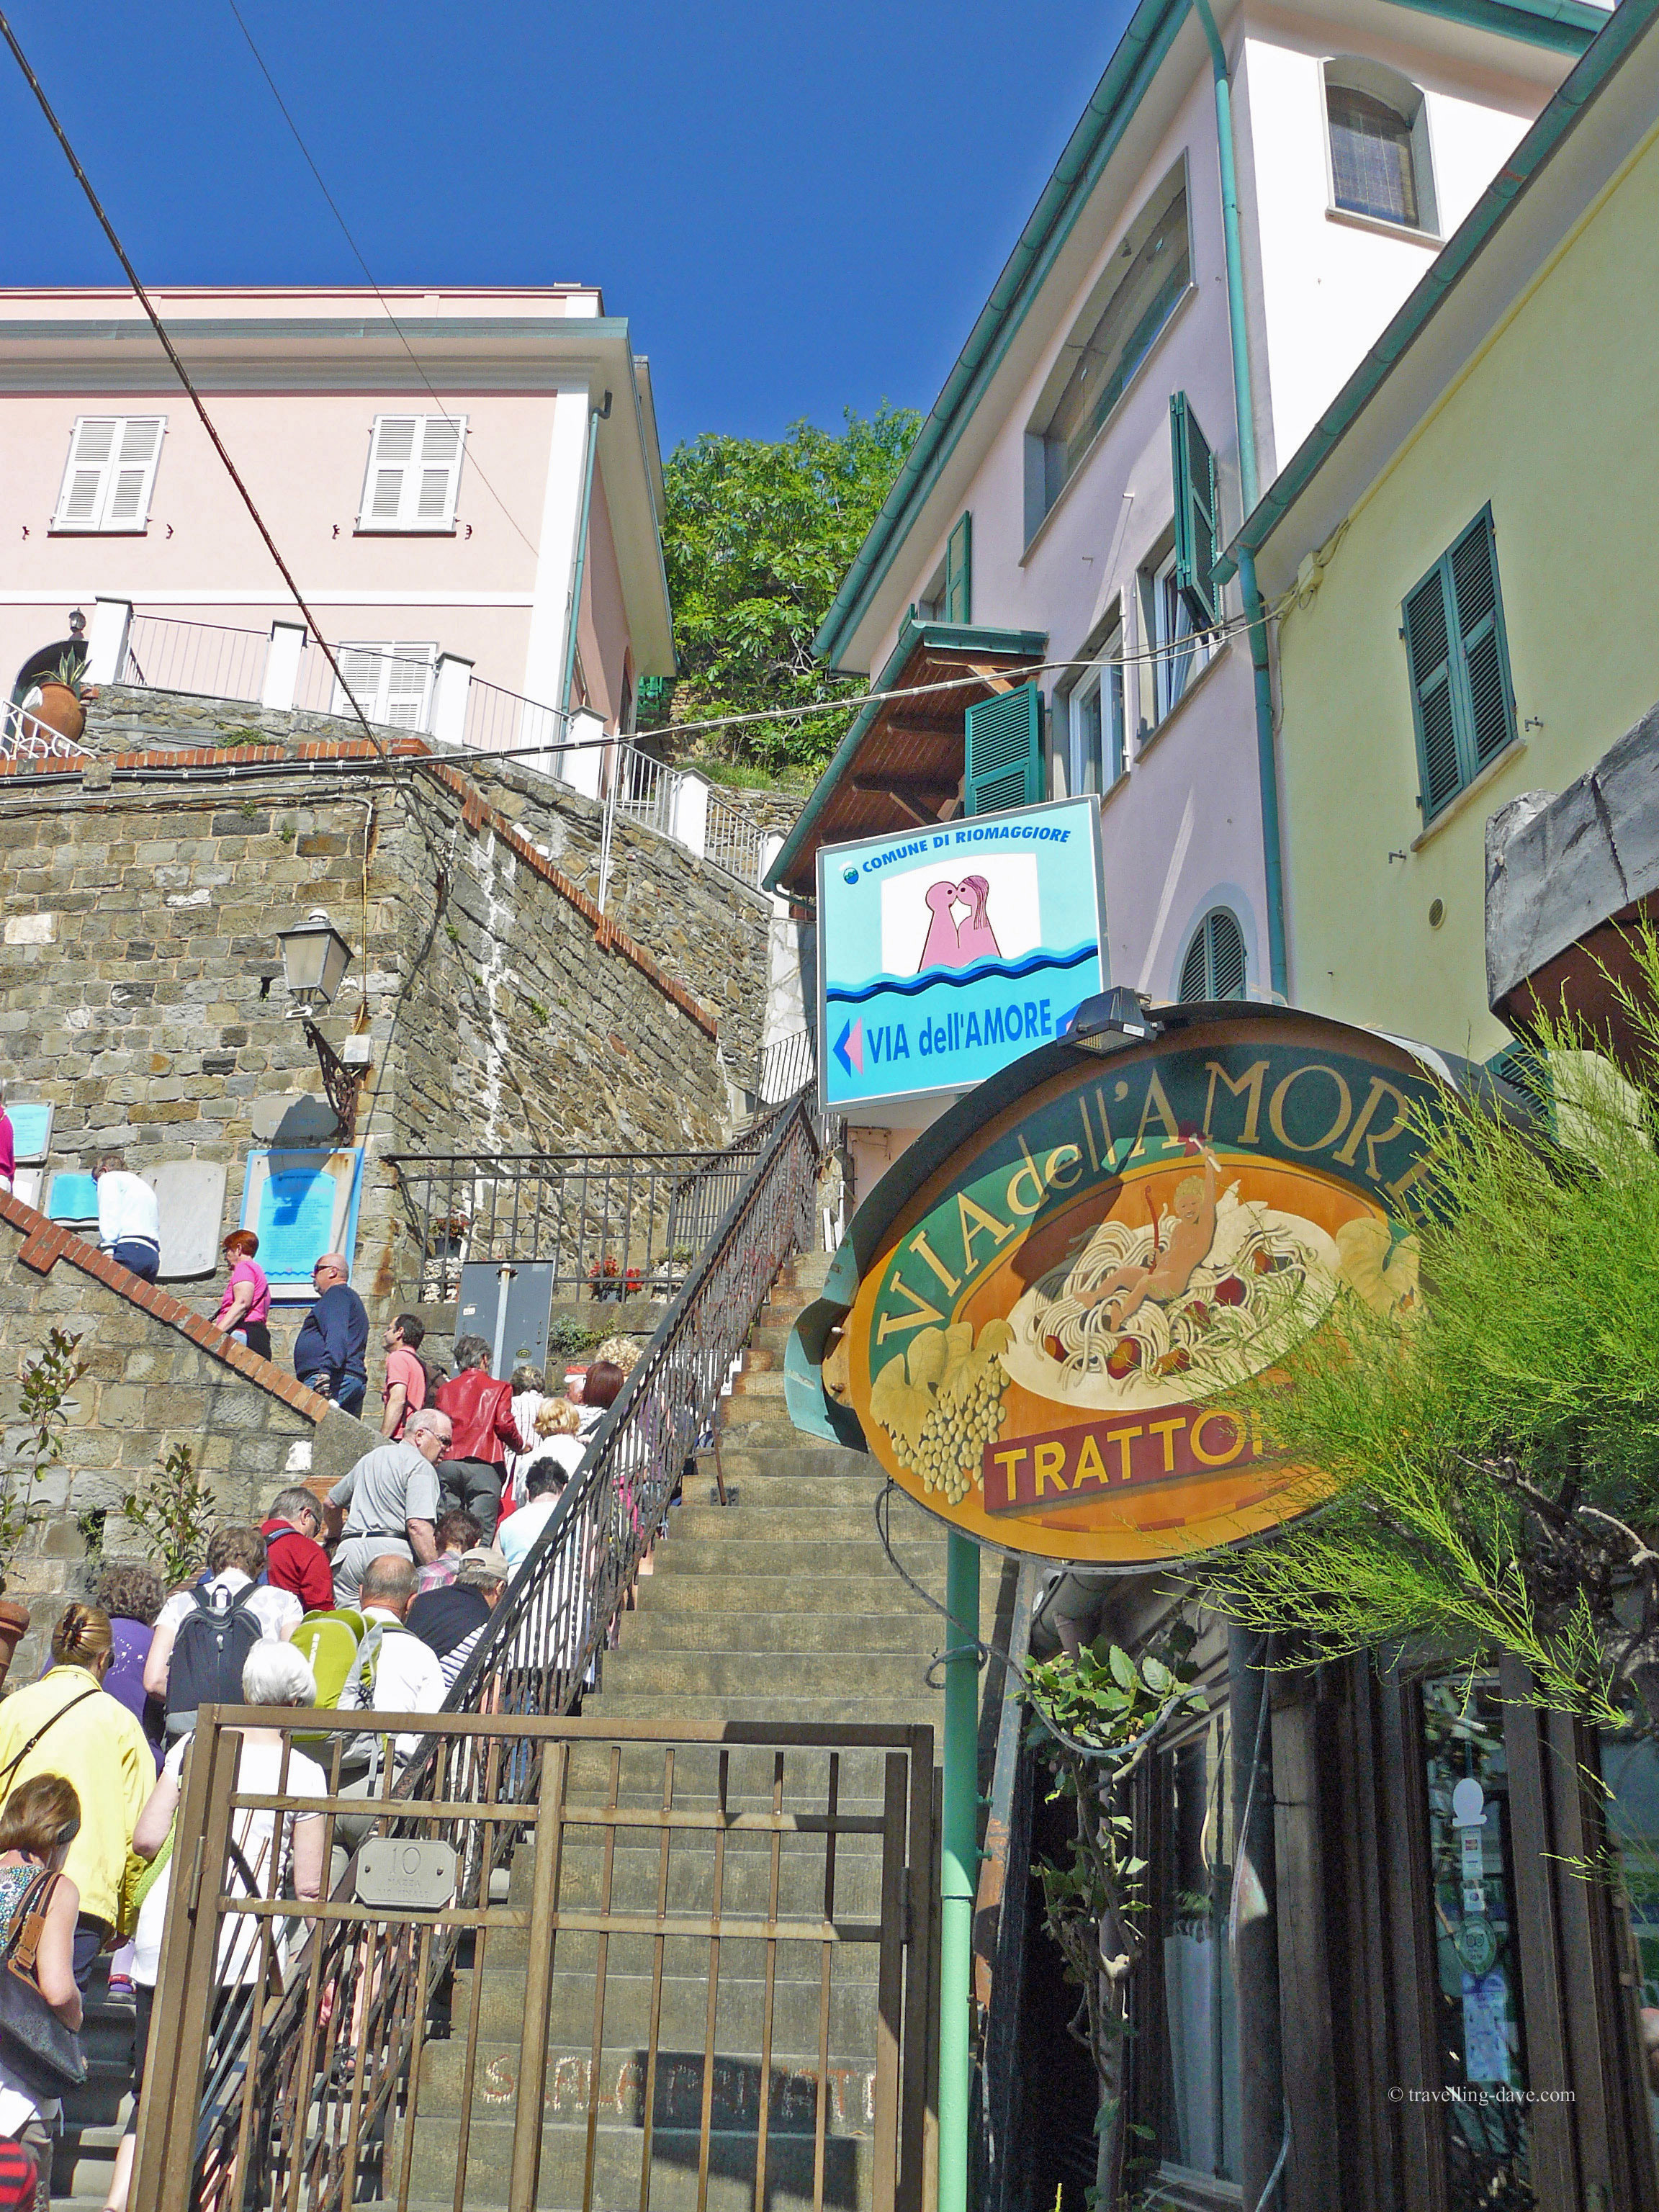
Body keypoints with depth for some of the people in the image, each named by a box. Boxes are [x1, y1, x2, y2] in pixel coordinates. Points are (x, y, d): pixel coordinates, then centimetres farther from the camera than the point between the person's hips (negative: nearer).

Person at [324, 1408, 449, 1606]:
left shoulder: (371, 1458, 25)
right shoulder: (421, 1466, -2)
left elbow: (330, 1504, 34)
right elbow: (418, 1526, -15)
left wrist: (338, 1540, 51)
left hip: (349, 1551, 7)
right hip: (392, 1549, -7)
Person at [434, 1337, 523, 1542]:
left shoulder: (445, 1389, 16)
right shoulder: (498, 1388, 6)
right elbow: (504, 1425, -4)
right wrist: (520, 1446, 12)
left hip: (447, 1464, 3)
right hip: (484, 1464, -3)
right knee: (481, 1536, -3)